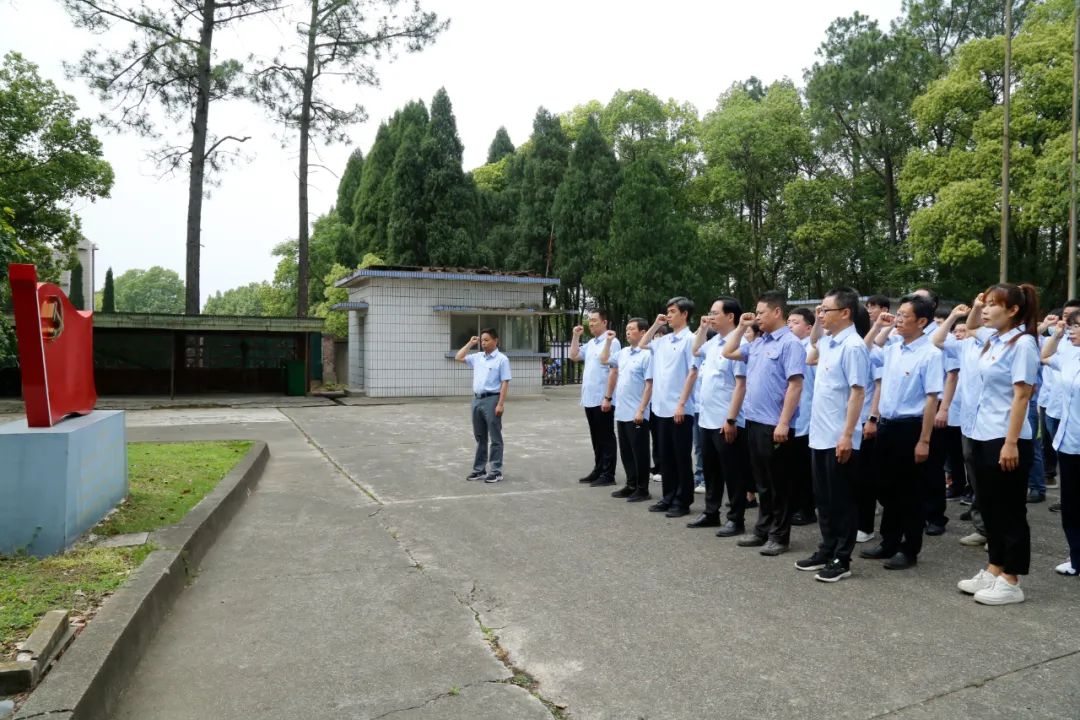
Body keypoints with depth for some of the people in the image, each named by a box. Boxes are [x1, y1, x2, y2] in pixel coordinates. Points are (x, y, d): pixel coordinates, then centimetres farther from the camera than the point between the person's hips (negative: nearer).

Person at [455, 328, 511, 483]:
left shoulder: (502, 359, -7)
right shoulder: (477, 357, 12)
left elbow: (505, 383, -11)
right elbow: (458, 358, 20)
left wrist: (501, 404, -18)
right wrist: (470, 343, 12)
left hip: (492, 400, -7)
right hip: (477, 399, 7)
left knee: (495, 438, 0)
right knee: (480, 437, 13)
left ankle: (496, 471, 5)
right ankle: (479, 469, 21)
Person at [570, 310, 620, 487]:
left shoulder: (611, 342, -11)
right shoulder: (590, 343, 15)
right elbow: (574, 356, 20)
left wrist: (608, 397, -20)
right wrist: (576, 336, 11)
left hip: (602, 399, -8)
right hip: (589, 398, 8)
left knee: (606, 438, -1)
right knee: (595, 438, 14)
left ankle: (608, 475, 5)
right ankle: (598, 470, 22)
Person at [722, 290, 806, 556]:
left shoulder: (790, 343, -12)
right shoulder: (757, 343, 12)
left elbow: (795, 385, -18)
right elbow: (728, 353, 25)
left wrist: (783, 423, -22)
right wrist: (741, 327, 14)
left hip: (774, 424, -8)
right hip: (754, 421, 8)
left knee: (778, 484, 3)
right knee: (762, 482, 15)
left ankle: (779, 536, 12)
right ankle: (763, 530, 25)